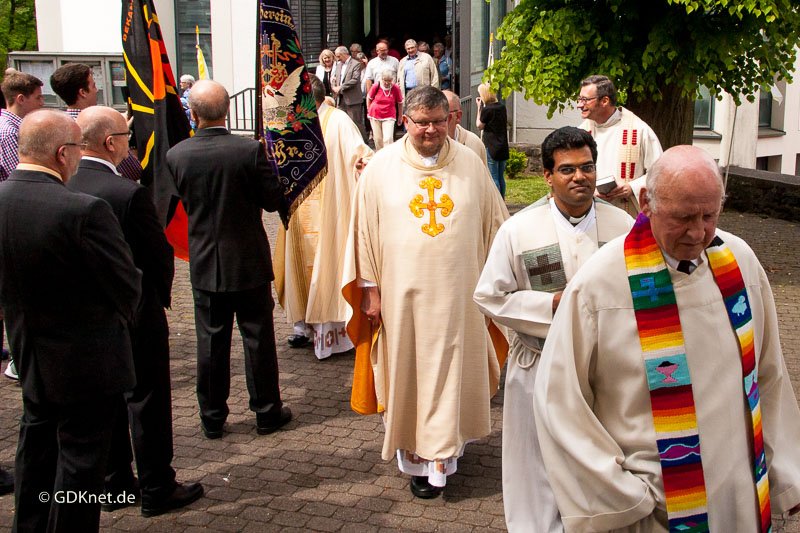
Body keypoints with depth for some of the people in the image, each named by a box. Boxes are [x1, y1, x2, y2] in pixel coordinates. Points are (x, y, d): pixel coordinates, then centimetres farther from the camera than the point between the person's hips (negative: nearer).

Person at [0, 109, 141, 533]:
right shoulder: (84, 211, -29)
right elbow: (126, 285, -19)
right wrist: (120, 318, 2)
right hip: (85, 360, -7)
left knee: (36, 440, 26)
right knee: (80, 458, 8)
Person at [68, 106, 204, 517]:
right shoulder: (129, 194, -24)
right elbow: (159, 254, -16)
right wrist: (160, 295, 3)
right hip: (136, 314, -6)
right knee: (147, 402, 8)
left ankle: (114, 484, 32)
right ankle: (157, 490, 20)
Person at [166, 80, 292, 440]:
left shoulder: (176, 156, -9)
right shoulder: (250, 150, -16)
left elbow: (174, 207, 2)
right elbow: (274, 200, -9)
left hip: (204, 264, 2)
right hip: (250, 262, -2)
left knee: (211, 342, 12)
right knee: (258, 338, 10)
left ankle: (212, 418, 22)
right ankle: (267, 412, 22)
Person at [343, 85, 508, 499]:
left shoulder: (470, 165, 3)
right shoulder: (381, 167, 0)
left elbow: (495, 225, 9)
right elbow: (364, 229, 2)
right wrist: (369, 288, -1)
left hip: (458, 293, 1)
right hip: (403, 293, -1)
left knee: (452, 374, 7)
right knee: (409, 375, 8)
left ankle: (445, 449, 24)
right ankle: (418, 458, 22)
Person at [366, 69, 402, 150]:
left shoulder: (396, 88, -15)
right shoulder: (376, 86, -12)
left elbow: (400, 103, -1)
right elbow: (369, 98, 5)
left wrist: (400, 116, 8)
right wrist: (369, 111, 10)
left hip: (389, 117, -2)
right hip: (375, 116, 2)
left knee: (388, 139, -14)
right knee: (378, 138, 10)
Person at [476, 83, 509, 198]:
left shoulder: (486, 109, -13)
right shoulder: (502, 107, 6)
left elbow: (479, 126, -1)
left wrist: (479, 108, 3)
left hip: (491, 147, -7)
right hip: (503, 146, 7)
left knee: (493, 178, -3)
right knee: (501, 177, 13)